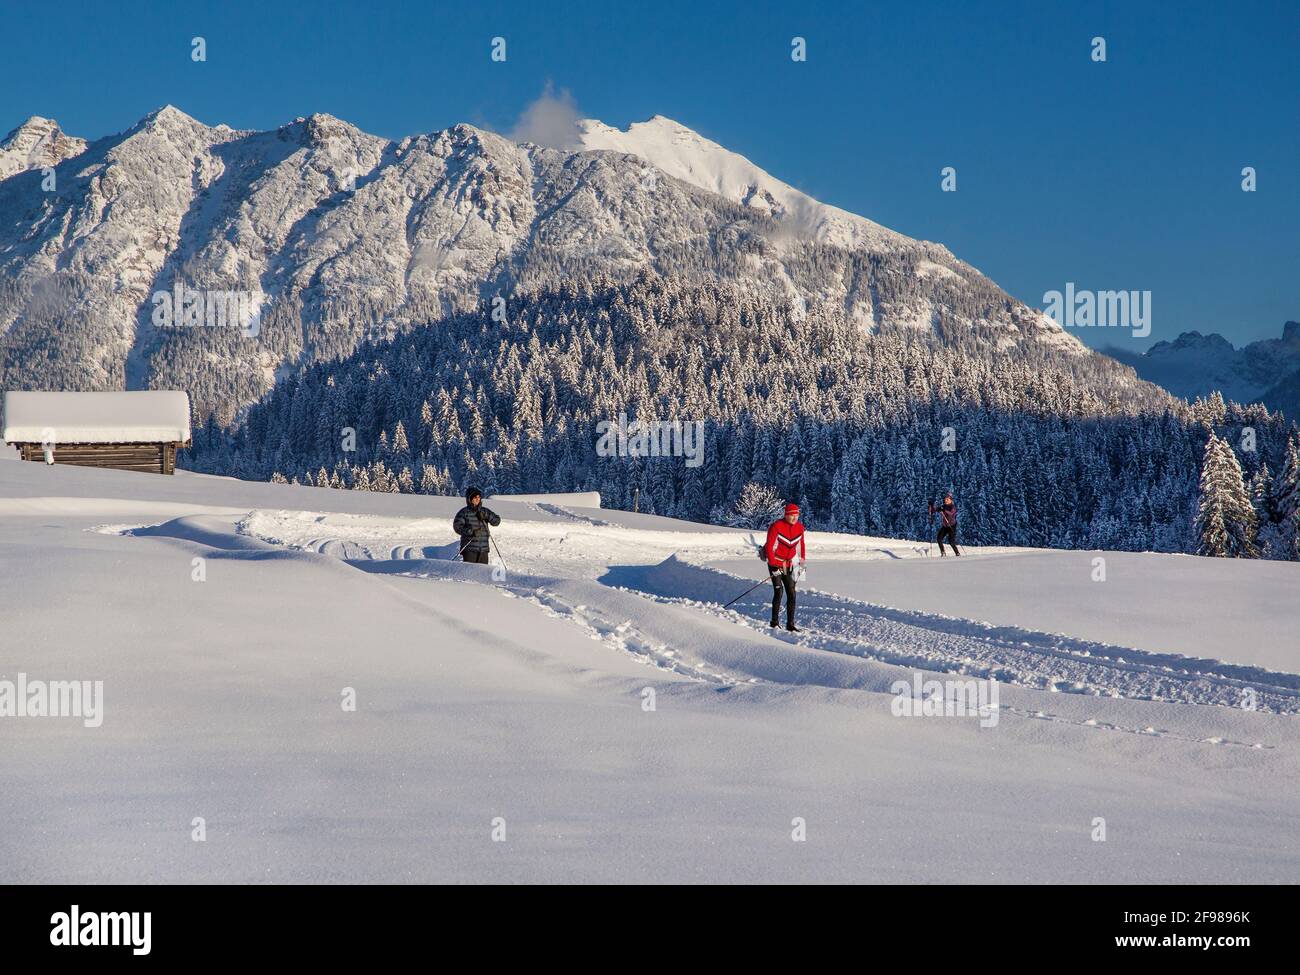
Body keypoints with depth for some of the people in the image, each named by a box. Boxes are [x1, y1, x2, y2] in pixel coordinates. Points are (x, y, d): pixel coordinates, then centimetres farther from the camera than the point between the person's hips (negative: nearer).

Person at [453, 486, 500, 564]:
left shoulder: (484, 511, 13)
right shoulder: (464, 512, 0)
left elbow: (497, 521, 10)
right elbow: (457, 526, -9)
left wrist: (486, 516, -8)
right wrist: (471, 531, -23)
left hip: (483, 549, 4)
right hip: (469, 549, -4)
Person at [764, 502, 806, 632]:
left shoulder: (799, 528, 2)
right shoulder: (776, 526, -15)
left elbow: (800, 544, 18)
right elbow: (769, 547, -15)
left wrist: (802, 558, 19)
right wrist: (773, 565, -19)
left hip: (788, 565, 5)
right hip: (775, 563, -5)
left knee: (791, 594, 0)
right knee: (779, 592, -14)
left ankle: (790, 624, 5)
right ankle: (774, 623, -4)